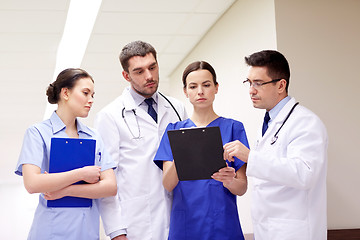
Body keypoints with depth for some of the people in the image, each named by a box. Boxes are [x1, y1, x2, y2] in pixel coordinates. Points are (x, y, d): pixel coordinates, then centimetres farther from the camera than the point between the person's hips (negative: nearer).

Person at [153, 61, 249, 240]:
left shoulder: (232, 128, 1)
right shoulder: (174, 130, 6)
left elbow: (242, 188, -1)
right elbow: (168, 185, -6)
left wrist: (229, 180, -23)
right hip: (184, 225, 1)